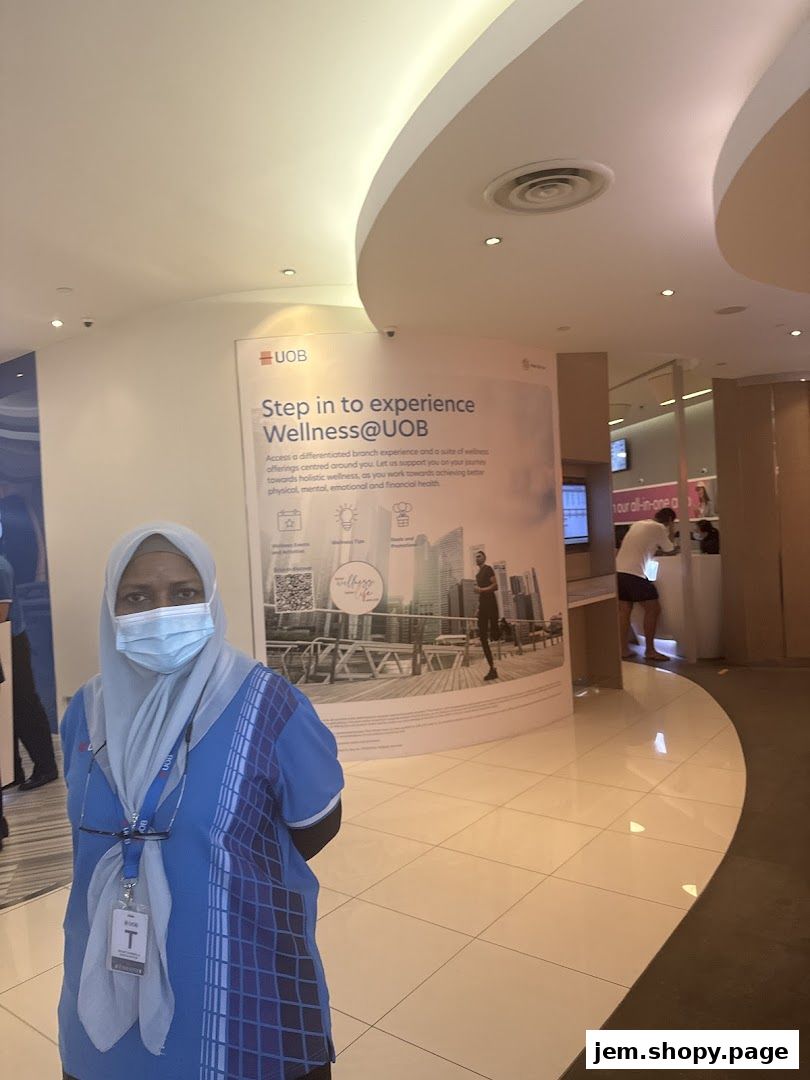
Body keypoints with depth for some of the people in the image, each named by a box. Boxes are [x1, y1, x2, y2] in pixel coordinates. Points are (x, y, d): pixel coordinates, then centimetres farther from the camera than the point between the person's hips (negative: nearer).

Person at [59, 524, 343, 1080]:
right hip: (112, 976, 4)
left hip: (236, 973, -4)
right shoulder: (89, 710, -5)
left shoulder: (266, 703, -19)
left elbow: (319, 825, -6)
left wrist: (234, 875, 2)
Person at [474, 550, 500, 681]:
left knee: (494, 635, -15)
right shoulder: (478, 574, 22)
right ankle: (492, 669, 3)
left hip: (491, 604, -8)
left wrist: (481, 589, -23)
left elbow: (495, 585, -13)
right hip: (482, 605, 8)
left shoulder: (488, 569, -2)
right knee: (483, 638, 1)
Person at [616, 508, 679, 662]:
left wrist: (661, 550, 30)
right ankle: (650, 650, 7)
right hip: (634, 574, -8)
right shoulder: (659, 528, -1)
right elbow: (671, 551, 11)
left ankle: (624, 650, 14)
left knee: (624, 611, 11)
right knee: (653, 609, 3)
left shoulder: (638, 524, 22)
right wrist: (670, 531, 21)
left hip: (618, 571, 8)